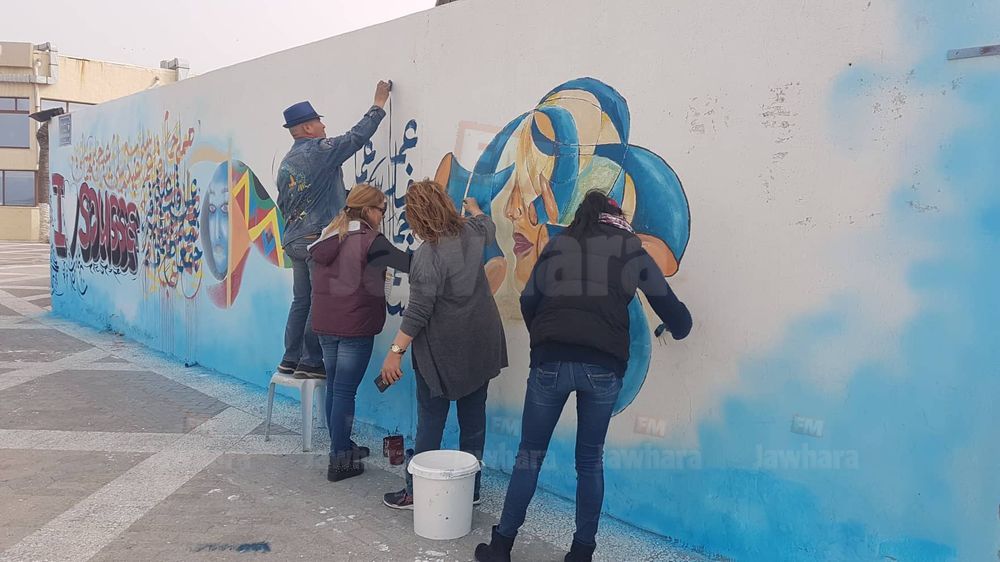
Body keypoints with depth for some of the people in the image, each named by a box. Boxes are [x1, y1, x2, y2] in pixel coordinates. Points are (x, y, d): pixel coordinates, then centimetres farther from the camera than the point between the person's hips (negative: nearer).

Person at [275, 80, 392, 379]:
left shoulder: (286, 164, 16)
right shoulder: (320, 150, -9)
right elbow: (357, 136, -7)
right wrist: (378, 106, 4)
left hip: (294, 241, 9)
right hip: (320, 240, -8)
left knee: (301, 301, 13)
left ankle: (291, 360, 16)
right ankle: (310, 363, -2)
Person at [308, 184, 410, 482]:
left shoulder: (328, 236, 9)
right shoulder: (370, 241, -13)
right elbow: (410, 264, -15)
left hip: (325, 324, 7)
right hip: (355, 327, -7)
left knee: (333, 388, 16)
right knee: (345, 392, -2)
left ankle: (342, 446, 30)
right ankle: (339, 462, 5)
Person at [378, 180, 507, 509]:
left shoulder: (429, 255, -21)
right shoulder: (470, 232, 0)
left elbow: (418, 312, -23)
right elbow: (489, 228, 26)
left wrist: (396, 351, -18)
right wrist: (474, 209, 46)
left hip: (443, 352, -7)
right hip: (480, 346, 7)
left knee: (430, 421, 5)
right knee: (473, 418, 13)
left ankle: (416, 492, 15)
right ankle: (470, 488, 25)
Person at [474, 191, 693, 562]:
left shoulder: (556, 247, 17)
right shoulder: (633, 252, 15)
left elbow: (528, 302, 19)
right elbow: (669, 307, 18)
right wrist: (678, 329, 40)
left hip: (551, 360, 0)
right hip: (603, 366, 0)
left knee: (530, 454, 13)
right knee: (590, 461, 16)